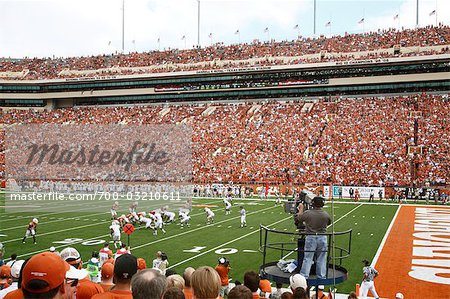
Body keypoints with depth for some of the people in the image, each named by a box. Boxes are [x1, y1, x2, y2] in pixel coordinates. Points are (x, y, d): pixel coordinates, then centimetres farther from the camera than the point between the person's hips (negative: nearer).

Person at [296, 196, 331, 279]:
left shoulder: (307, 213, -12)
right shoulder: (326, 215, -7)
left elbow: (299, 219, 5)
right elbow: (329, 223, 12)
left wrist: (301, 209, 18)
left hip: (310, 237, -1)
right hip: (322, 238, 2)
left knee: (307, 258, 6)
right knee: (321, 259, 12)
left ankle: (304, 276, 7)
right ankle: (321, 276, 20)